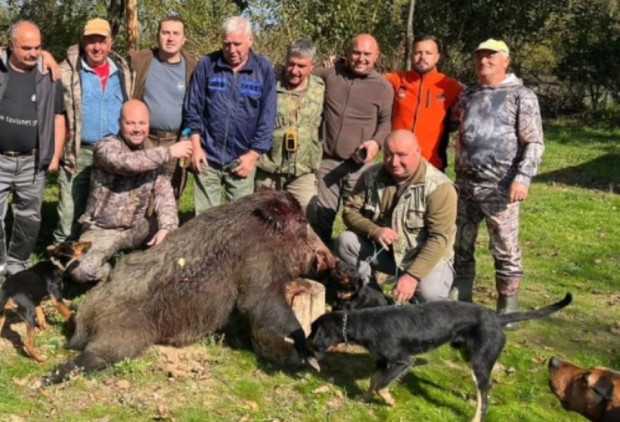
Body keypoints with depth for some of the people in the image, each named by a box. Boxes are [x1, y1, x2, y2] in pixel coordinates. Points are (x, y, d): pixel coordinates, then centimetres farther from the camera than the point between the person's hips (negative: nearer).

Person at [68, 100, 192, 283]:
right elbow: (129, 162, -33)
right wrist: (170, 152, -26)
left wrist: (166, 227, -30)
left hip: (138, 228, 4)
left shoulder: (153, 157, 4)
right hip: (102, 230, -3)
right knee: (80, 270, -29)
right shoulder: (106, 147, -10)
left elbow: (164, 195, -10)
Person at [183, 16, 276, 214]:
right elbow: (192, 108, 2)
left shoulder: (264, 69, -1)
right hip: (207, 155, 0)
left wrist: (253, 154, -6)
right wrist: (196, 145, -4)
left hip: (242, 158, 0)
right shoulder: (207, 64, -1)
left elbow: (267, 117, -1)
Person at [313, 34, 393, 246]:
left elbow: (386, 121, 7)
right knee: (321, 216, 10)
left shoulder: (383, 87, 0)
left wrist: (376, 141, -11)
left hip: (359, 164, -1)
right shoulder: (330, 73, 4)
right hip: (327, 160, 2)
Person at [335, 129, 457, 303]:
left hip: (427, 257, -4)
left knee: (429, 294, -32)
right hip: (381, 250, 4)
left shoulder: (439, 187, -21)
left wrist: (412, 276, -34)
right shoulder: (371, 176, -6)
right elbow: (350, 210, -4)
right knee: (345, 241, -19)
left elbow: (439, 239, -25)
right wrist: (373, 230, -25)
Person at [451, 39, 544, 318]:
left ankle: (508, 310, 9)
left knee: (505, 250, -1)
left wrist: (523, 177, -16)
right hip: (465, 184, 5)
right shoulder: (467, 96, 16)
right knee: (460, 247, 9)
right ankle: (459, 304, 21)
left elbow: (534, 143, -5)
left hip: (500, 187, -5)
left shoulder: (521, 96, 0)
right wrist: (458, 173, 13)